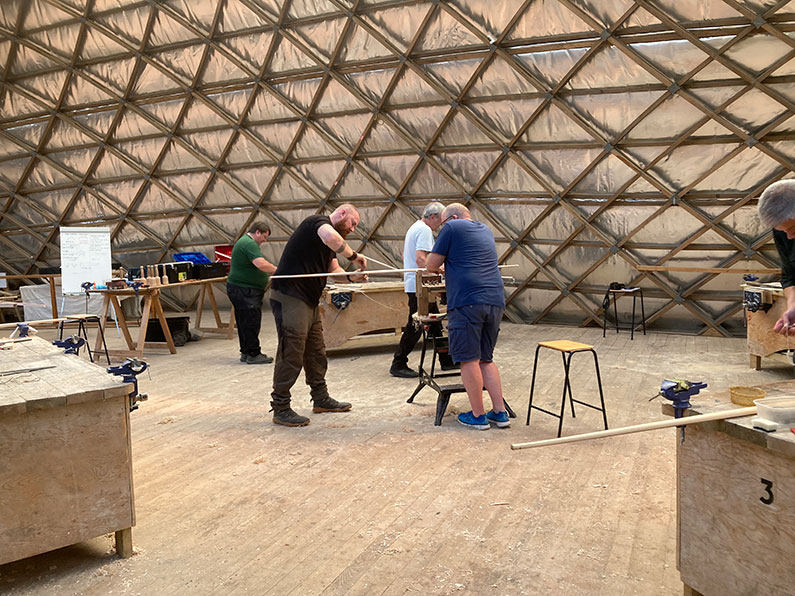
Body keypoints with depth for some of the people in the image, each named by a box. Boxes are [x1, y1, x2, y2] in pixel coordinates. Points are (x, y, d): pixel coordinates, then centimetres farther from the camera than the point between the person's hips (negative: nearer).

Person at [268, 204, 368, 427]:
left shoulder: (328, 244, 21)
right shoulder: (317, 222, -10)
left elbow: (334, 270, 15)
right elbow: (330, 237, -33)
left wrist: (351, 277, -4)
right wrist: (353, 256, -22)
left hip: (309, 302, 10)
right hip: (290, 298, -10)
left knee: (316, 353, 16)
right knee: (291, 354, -7)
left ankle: (321, 398, 29)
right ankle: (280, 408, 2)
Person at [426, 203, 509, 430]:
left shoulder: (452, 227, 2)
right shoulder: (485, 230, 24)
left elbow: (432, 264, 2)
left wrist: (439, 269, 23)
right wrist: (449, 269, 43)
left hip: (467, 301, -7)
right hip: (495, 300, 7)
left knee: (469, 360, 1)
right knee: (486, 359, 15)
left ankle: (478, 415, 5)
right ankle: (500, 412, 14)